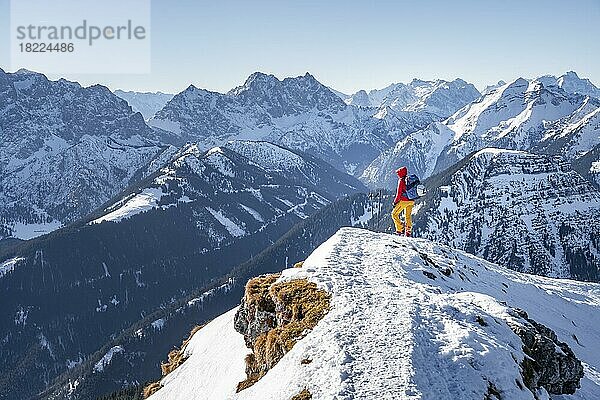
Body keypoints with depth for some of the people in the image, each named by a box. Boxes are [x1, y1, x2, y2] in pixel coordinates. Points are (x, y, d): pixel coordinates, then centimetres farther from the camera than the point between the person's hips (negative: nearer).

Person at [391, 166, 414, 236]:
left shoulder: (401, 180, -12)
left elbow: (399, 193, -14)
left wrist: (395, 202, -6)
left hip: (403, 201, -7)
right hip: (411, 201, 7)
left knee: (394, 214, 6)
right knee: (408, 216, 20)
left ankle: (400, 229, -2)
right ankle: (408, 232, 22)